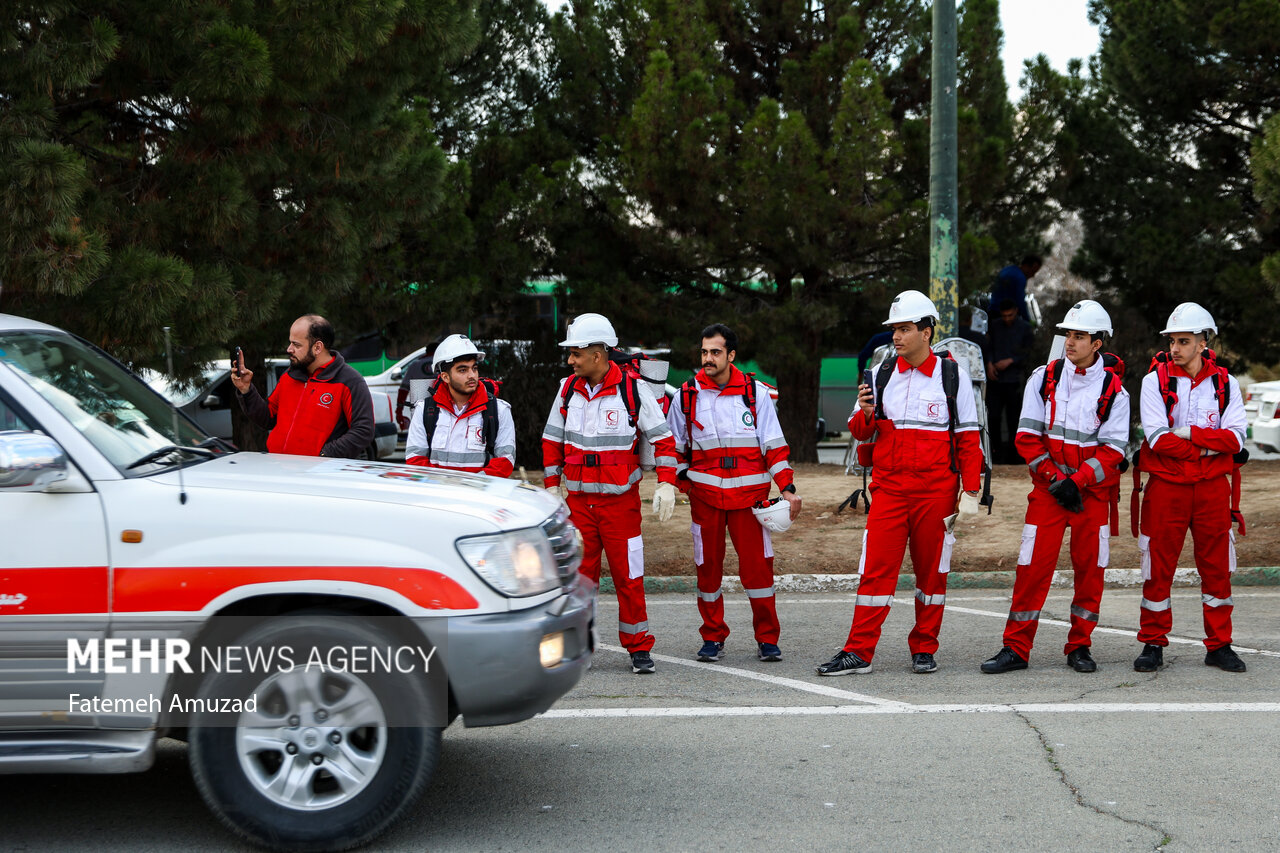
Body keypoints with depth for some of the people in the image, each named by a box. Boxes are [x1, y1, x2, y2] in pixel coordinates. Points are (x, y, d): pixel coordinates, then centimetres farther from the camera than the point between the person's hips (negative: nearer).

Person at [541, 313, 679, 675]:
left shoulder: (632, 391, -6)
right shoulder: (568, 390, 5)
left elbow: (662, 438, -1)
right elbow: (552, 441, 16)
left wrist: (666, 484, -8)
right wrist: (551, 486, 12)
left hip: (621, 501, -3)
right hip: (578, 502, 3)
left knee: (629, 576, -1)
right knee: (578, 574, 3)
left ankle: (639, 648, 9)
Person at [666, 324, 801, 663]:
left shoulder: (755, 393, 2)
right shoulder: (687, 395, 6)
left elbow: (774, 444, 1)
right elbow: (674, 446, 17)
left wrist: (787, 488, -6)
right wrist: (683, 481, 7)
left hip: (750, 494, -1)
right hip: (705, 494, 1)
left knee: (758, 564, -4)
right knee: (708, 565, 5)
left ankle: (767, 639, 7)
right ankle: (713, 638, 17)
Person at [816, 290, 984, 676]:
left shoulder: (952, 376, 2)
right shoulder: (883, 375, 8)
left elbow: (968, 438, 4)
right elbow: (860, 433, 12)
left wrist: (970, 492, 0)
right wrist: (865, 413, -10)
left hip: (936, 491, -2)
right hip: (889, 489, 2)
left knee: (931, 570, 6)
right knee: (876, 569, -4)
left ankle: (924, 649, 17)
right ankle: (858, 652, -3)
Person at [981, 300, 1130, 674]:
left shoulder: (1113, 390, -2)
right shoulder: (1045, 377, 2)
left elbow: (1113, 450, -5)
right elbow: (1028, 437, 1)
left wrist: (1076, 480, -15)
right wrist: (1054, 478, -9)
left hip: (1093, 491, 0)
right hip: (1047, 488, 0)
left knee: (1090, 567, 3)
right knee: (1033, 565, -4)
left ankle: (1079, 646, 16)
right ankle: (1016, 648, 1)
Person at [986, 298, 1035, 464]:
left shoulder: (1025, 328, 1)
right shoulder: (995, 326, 10)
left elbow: (1027, 353, -1)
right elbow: (989, 347, 15)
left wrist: (1010, 361, -12)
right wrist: (989, 363, -2)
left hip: (1014, 380, -3)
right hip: (995, 378, 3)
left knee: (1013, 420, 0)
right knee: (993, 416, -2)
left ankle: (1012, 455, 8)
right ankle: (996, 449, 14)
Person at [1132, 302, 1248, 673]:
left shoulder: (1225, 383, 4)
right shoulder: (1155, 380, -2)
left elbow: (1235, 438, -6)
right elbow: (1158, 438, -13)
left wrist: (1191, 434, -17)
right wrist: (1208, 446, -12)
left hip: (1212, 488, 2)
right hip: (1166, 486, -2)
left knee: (1217, 567, 7)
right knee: (1158, 568, 1)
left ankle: (1219, 646, 17)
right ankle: (1153, 645, 12)